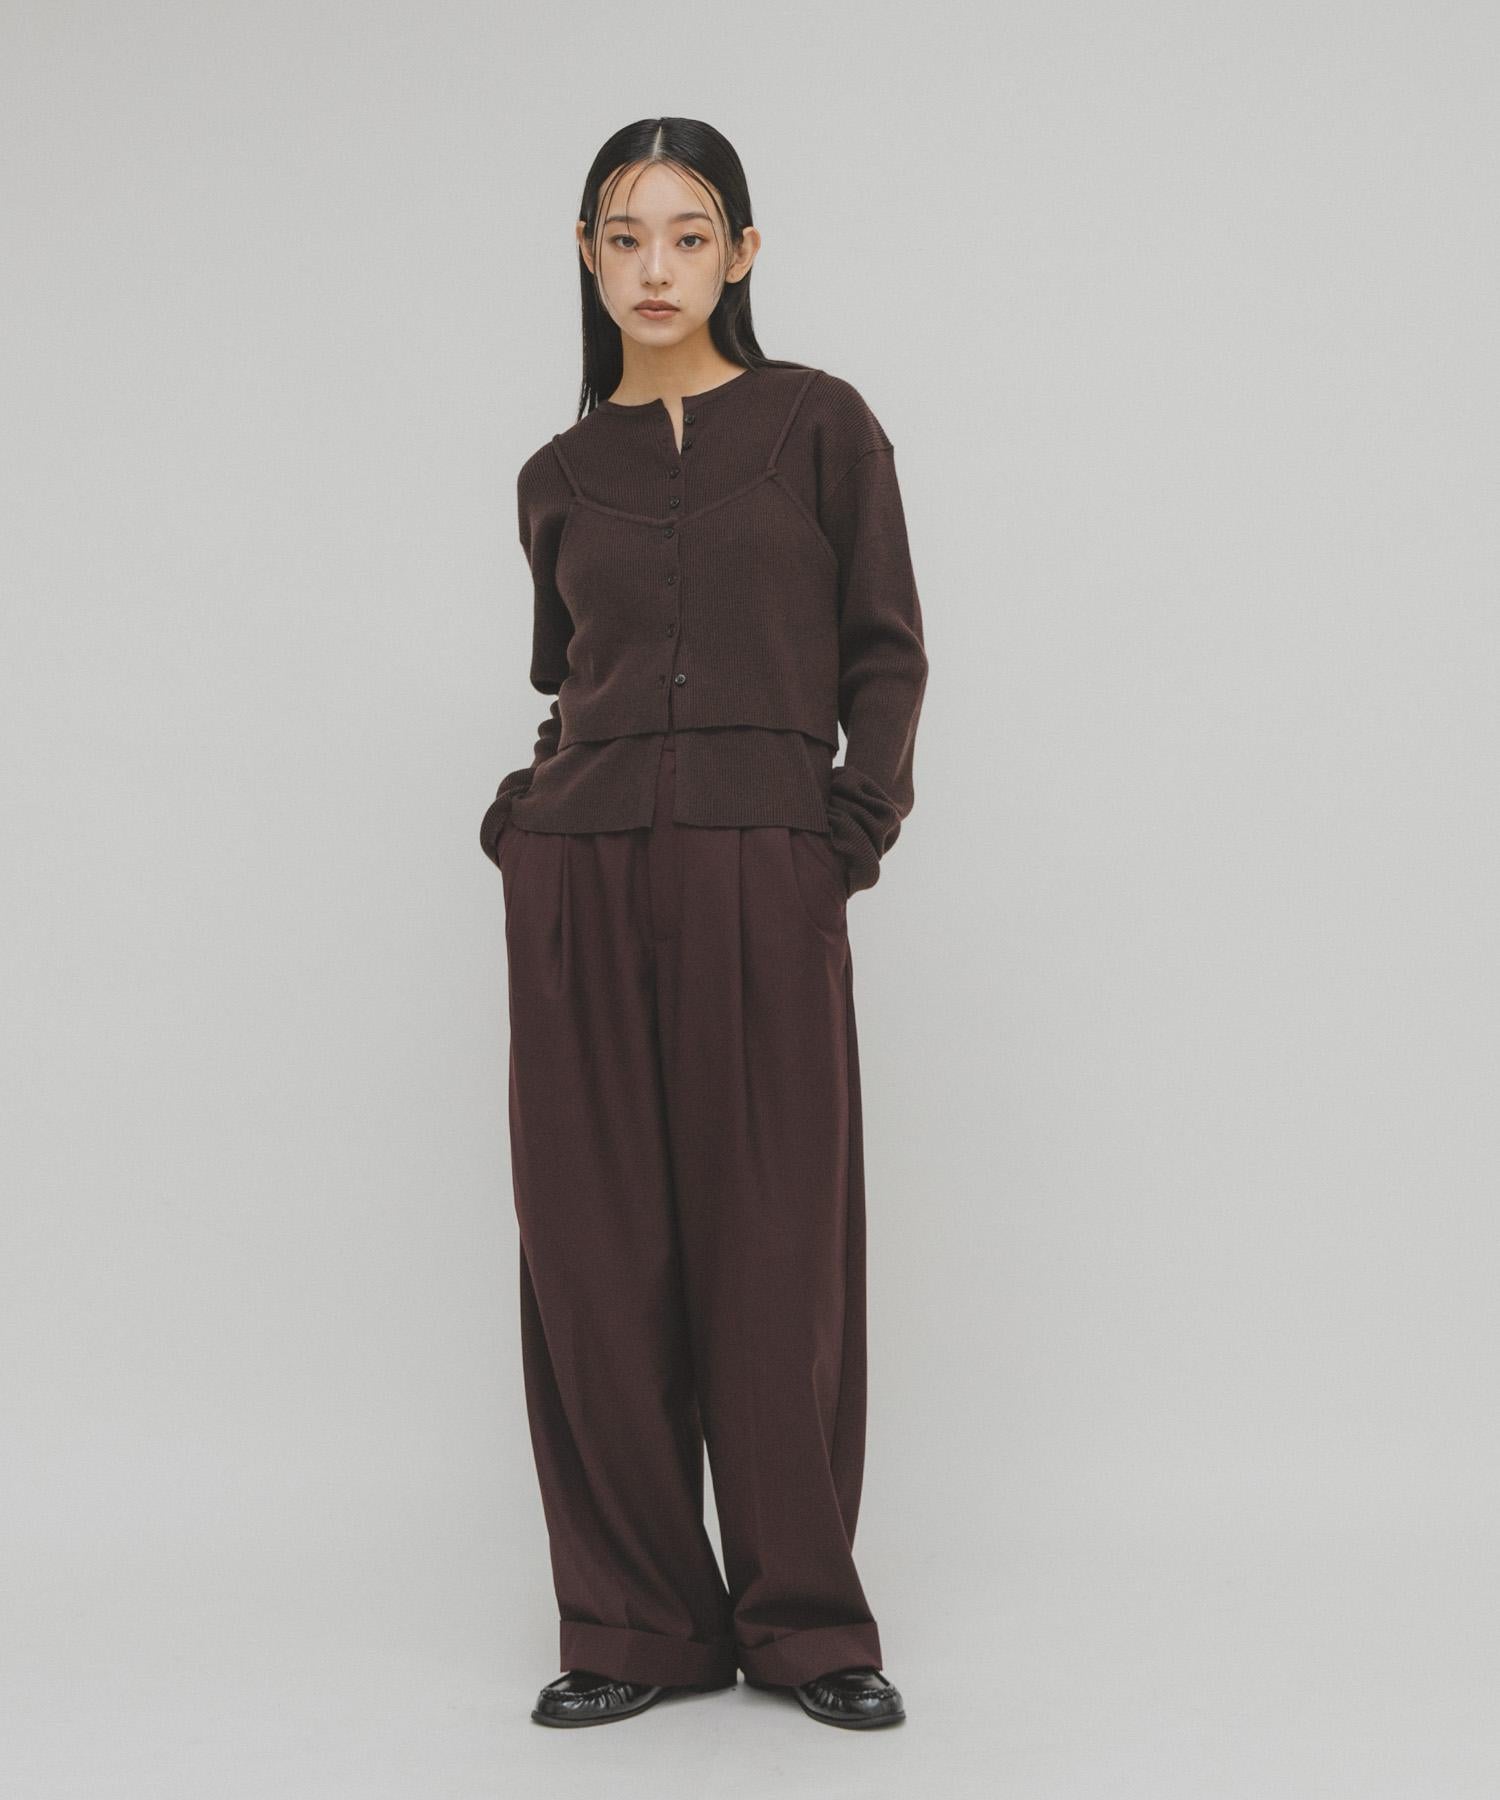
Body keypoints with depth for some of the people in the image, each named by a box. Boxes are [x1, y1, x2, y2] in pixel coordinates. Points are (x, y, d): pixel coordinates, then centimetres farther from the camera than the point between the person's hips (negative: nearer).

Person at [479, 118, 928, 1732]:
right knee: (597, 1247, 2)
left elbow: (885, 649, 5)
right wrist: (530, 811, 4)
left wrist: (864, 816, -8)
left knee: (775, 1244, 0)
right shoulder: (559, 476, 14)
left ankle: (805, 1617, 16)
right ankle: (638, 1623, 15)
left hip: (766, 877, -3)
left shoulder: (818, 423, 6)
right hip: (581, 876, 3)